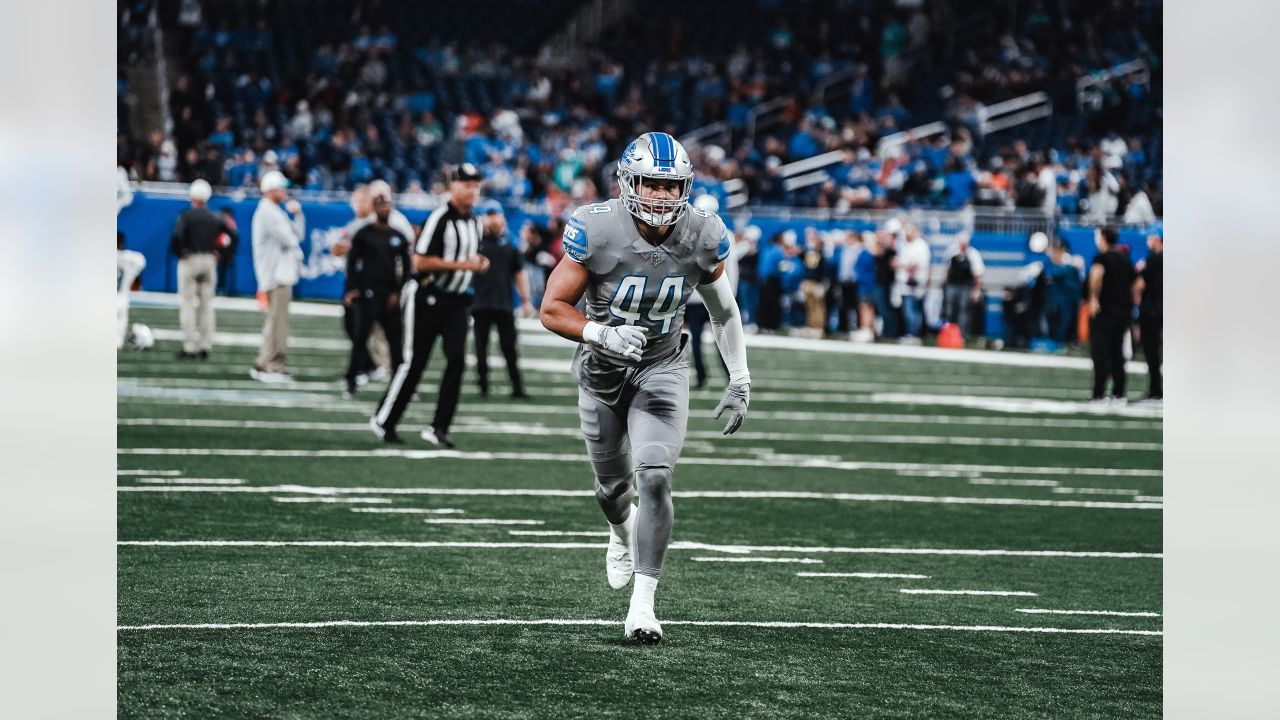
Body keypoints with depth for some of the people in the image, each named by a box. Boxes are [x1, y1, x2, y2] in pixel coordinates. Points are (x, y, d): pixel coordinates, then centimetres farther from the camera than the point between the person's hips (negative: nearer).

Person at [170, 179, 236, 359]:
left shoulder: (186, 216, -7)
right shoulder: (215, 218, 6)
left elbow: (177, 236, -23)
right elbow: (234, 235, 4)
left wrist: (178, 253, -7)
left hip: (189, 261, -4)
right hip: (209, 261, 4)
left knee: (187, 304, -1)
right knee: (207, 305, 11)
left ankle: (190, 347, -6)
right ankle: (205, 346, 9)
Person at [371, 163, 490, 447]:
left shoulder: (474, 222, 11)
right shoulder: (440, 218, -15)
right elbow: (420, 262, -20)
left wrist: (479, 263, 3)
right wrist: (461, 265, -22)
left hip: (456, 302, 7)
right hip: (427, 298, -7)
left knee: (457, 360, -8)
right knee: (413, 362, -1)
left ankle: (438, 427, -4)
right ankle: (383, 421, 13)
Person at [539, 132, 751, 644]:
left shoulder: (703, 237, -16)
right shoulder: (596, 231, -24)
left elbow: (723, 311, 2)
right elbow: (552, 309, -19)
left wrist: (740, 379, -1)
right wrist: (602, 334, -37)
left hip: (662, 366, 0)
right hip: (602, 368, 0)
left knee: (655, 480, -18)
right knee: (613, 485, 15)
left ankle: (643, 604, -12)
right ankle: (623, 534, 53)